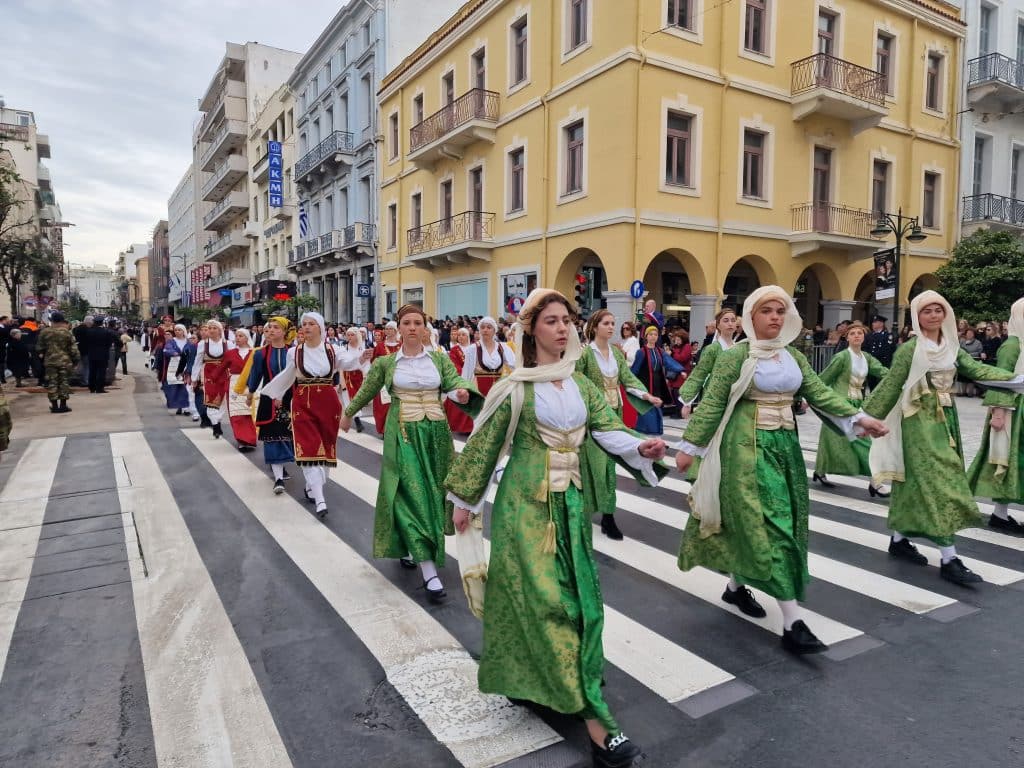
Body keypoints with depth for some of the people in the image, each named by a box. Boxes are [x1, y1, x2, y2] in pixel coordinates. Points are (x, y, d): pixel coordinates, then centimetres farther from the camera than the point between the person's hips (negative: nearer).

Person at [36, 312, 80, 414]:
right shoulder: (67, 332, -6)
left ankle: (54, 406, 7)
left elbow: (41, 347, 7)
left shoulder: (44, 332, -2)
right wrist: (75, 360, 6)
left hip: (50, 361, 1)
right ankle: (63, 405, 6)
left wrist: (42, 354, 27)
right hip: (65, 361, -1)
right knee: (64, 383, 5)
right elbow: (73, 348, -4)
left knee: (52, 383, 7)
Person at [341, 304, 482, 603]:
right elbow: (366, 392, 15)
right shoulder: (386, 362, 2)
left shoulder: (440, 359, 5)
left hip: (436, 433, 3)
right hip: (403, 434, -3)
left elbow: (456, 382, -6)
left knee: (432, 494, 11)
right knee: (412, 495, -10)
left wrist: (463, 393, -29)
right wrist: (348, 414, 27)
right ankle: (430, 572, -11)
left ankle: (408, 547, 36)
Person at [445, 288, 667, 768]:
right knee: (548, 599, -7)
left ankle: (534, 678, 31)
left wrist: (641, 448, -20)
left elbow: (608, 430, 0)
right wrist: (463, 499, 1)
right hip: (527, 503, -6)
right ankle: (592, 715, -4)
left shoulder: (581, 384, 9)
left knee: (580, 594, 11)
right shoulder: (514, 387, -8)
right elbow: (483, 445, -3)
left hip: (573, 502, 7)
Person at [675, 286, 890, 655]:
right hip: (749, 447, -6)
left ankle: (736, 586, 34)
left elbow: (820, 393, 10)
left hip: (785, 444, 7)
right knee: (770, 524, -10)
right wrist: (689, 446, -11)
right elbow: (712, 404, -9)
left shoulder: (793, 356, 11)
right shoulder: (735, 355, -8)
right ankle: (792, 623, -7)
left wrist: (858, 417, 0)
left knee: (750, 523, 12)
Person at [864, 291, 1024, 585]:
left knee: (919, 481, 11)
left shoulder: (951, 347, 10)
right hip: (920, 420, -7)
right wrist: (866, 416, -10)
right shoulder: (910, 349, -10)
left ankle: (899, 540, 23)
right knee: (938, 481, -9)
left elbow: (977, 369, 1)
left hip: (945, 418, 7)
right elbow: (890, 386, -9)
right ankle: (949, 559, -6)